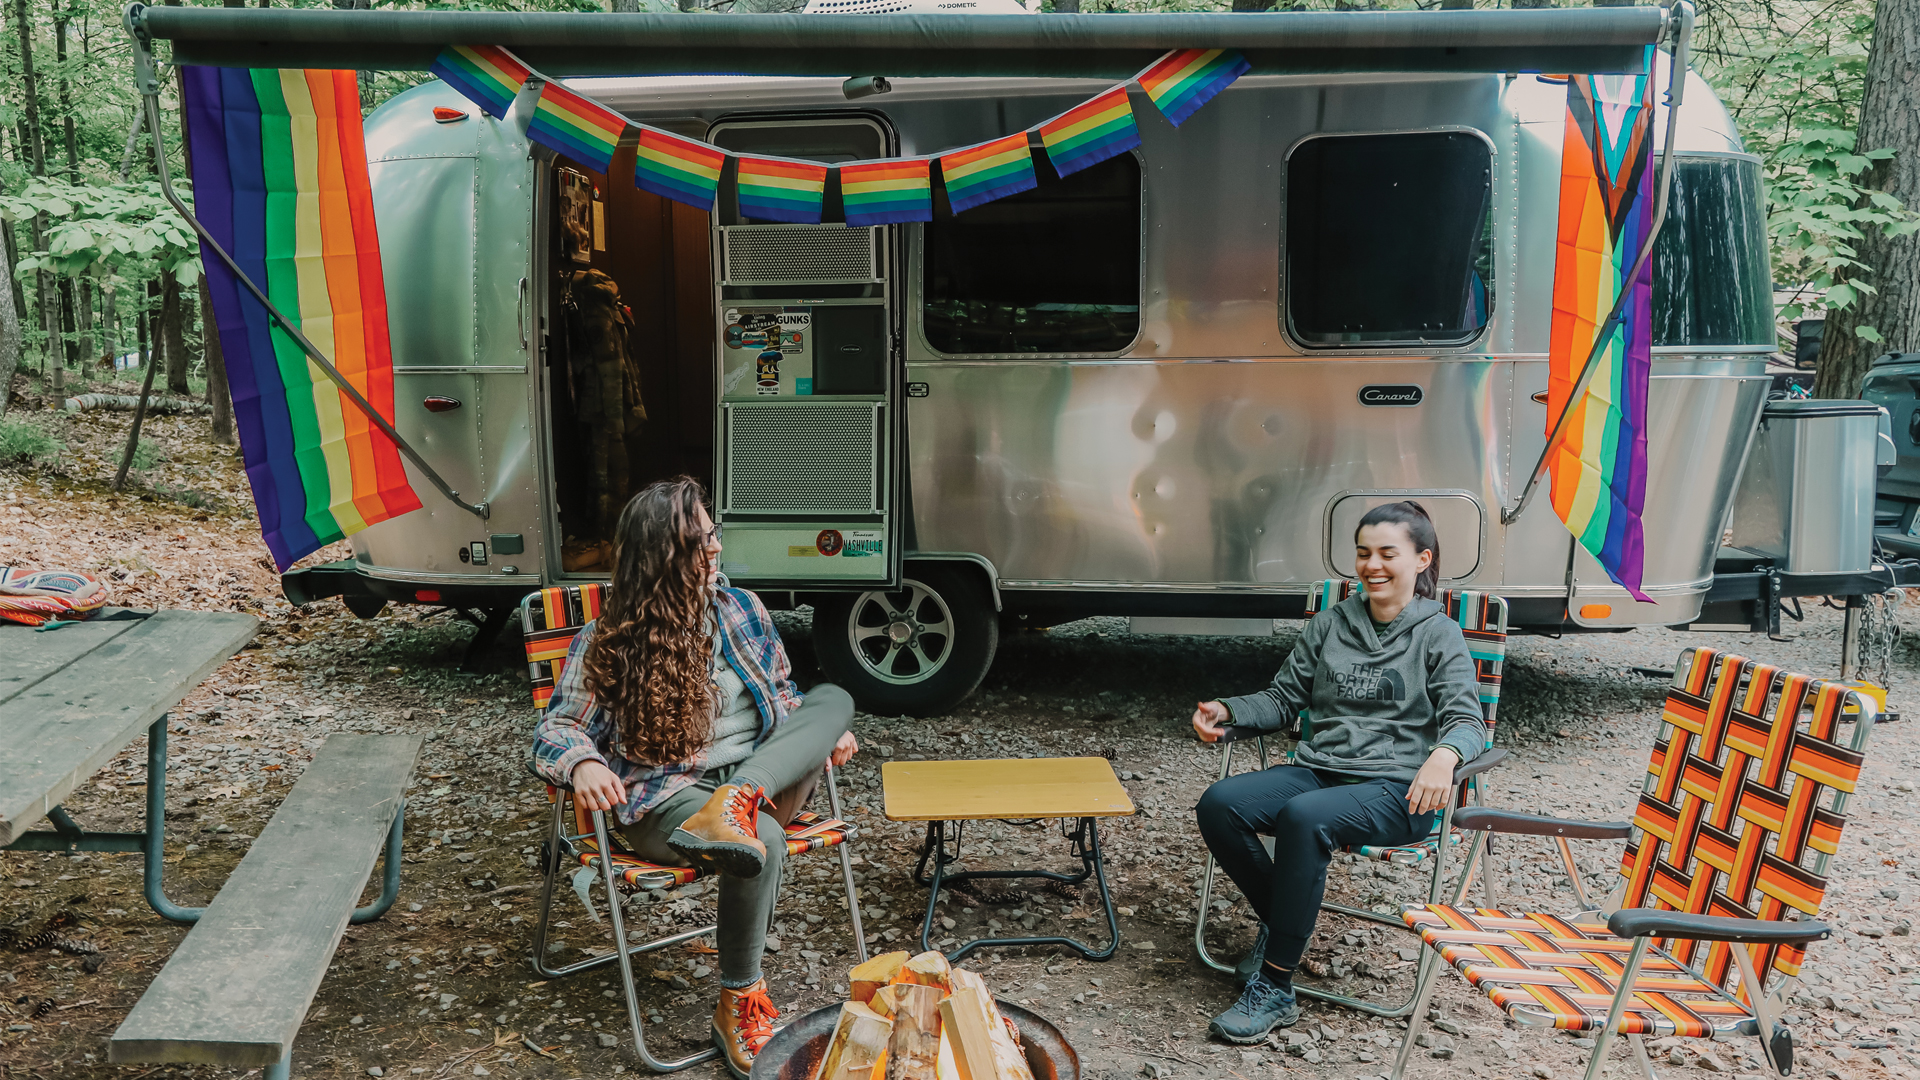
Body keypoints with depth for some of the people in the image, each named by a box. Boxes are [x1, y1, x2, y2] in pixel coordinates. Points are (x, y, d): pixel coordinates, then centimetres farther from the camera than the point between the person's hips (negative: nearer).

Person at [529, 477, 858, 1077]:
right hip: (667, 799, -5)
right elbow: (556, 728, -1)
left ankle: (740, 800, -37)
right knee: (763, 843, -35)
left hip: (761, 774, 5)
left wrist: (823, 734, 2)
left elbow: (781, 699, 23)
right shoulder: (606, 643, -1)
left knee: (834, 698, -15)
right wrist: (583, 764, -26)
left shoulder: (740, 609, 10)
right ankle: (739, 1004, -16)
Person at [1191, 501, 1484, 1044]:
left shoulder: (1438, 635, 4)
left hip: (1396, 789, -5)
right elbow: (1283, 699, 20)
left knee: (1304, 817, -37)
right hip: (1317, 769, 5)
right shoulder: (1329, 625, 17)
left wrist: (1444, 754, -29)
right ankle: (1280, 920, 2)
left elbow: (1468, 720, -5)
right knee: (1218, 805, -23)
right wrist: (1228, 712, -1)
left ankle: (1275, 990, -28)